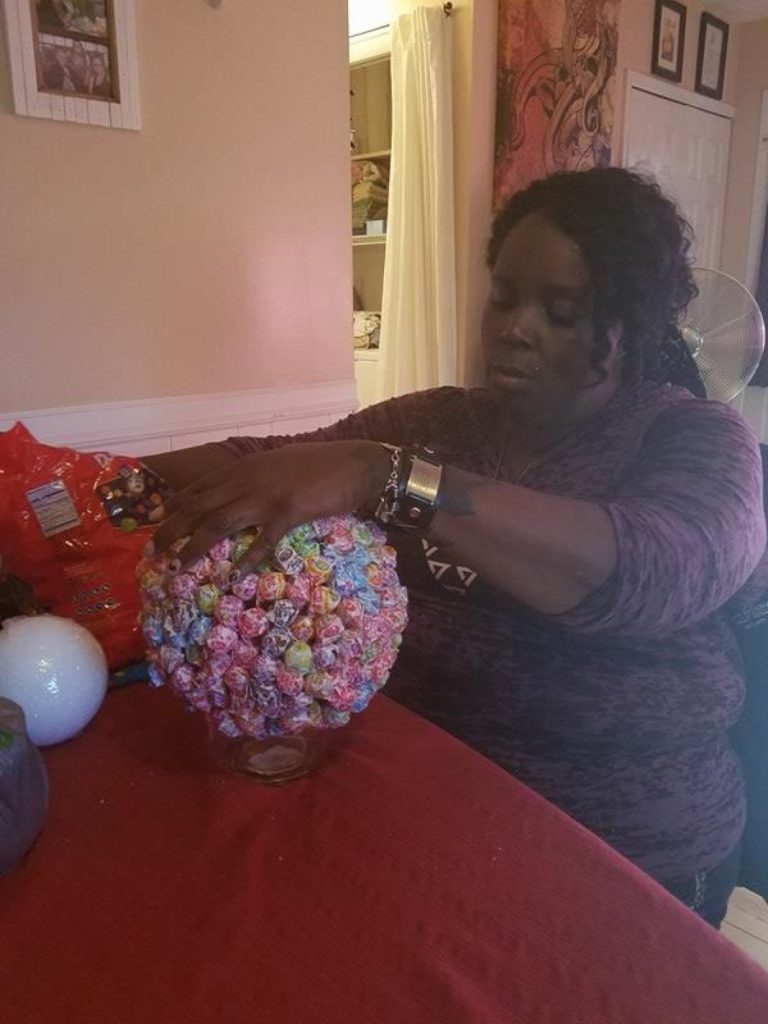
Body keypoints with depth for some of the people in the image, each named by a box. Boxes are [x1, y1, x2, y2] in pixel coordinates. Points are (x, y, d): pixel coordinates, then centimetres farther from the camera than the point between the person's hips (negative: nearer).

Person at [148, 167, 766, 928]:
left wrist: (385, 478, -40)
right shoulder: (432, 424, 4)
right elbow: (271, 460, 0)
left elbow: (660, 567, -30)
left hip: (626, 866, -2)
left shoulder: (695, 440, -9)